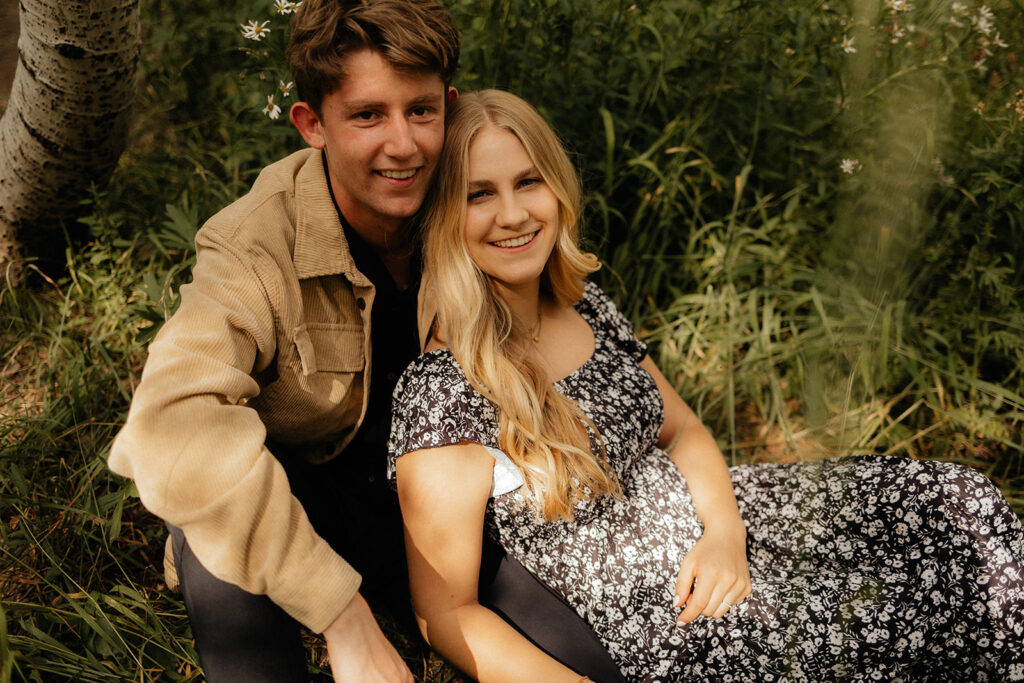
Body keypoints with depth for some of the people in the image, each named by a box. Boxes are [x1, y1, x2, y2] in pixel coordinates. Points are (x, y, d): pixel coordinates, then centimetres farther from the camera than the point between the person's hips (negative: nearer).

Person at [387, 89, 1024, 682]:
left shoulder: (587, 305, 3)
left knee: (959, 502, 0)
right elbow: (447, 613, -15)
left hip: (717, 546, 8)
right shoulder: (442, 393, -19)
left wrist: (724, 531, -6)